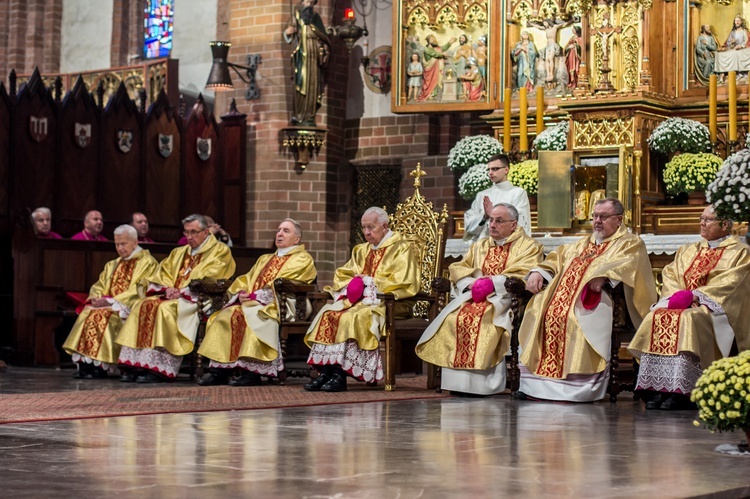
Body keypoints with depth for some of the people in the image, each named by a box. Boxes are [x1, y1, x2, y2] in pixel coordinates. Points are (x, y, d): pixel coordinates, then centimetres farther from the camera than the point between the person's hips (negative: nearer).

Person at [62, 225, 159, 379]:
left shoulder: (147, 262, -1)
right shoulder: (112, 265, 23)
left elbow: (139, 291, -12)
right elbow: (98, 286, 18)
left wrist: (111, 301, -18)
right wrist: (96, 298, -6)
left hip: (129, 308, -6)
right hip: (108, 306, 6)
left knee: (101, 316, -31)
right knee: (87, 314, -21)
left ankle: (99, 367, -29)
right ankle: (85, 363, -27)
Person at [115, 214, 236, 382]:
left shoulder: (220, 251, 3)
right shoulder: (178, 253, 24)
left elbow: (209, 280, -10)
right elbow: (162, 273, 16)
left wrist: (183, 291, -17)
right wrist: (168, 288, -7)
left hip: (198, 299, -7)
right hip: (172, 296, 7)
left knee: (166, 309, -33)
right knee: (144, 306, -20)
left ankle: (158, 368, -34)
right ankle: (136, 364, -26)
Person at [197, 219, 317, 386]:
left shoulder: (302, 259, 6)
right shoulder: (265, 259, 30)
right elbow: (244, 280, 21)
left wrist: (256, 295, -14)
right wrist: (242, 294, -2)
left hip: (280, 306, -6)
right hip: (251, 303, 7)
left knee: (249, 314, -35)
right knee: (226, 314, -21)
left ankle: (251, 372, -35)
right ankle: (219, 370, -27)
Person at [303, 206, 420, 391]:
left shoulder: (402, 248, 1)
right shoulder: (362, 250, 24)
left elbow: (402, 282, -12)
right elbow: (341, 275, 20)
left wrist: (368, 282, -12)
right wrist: (352, 284, -4)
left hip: (386, 302, -7)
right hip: (358, 299, 7)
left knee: (354, 317, -34)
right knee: (327, 314, -21)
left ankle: (340, 374, -35)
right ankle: (325, 371, -28)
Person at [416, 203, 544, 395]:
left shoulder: (528, 246, 8)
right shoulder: (480, 246, 25)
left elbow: (524, 274, -9)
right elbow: (458, 268, 17)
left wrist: (493, 283, -16)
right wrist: (473, 282, -4)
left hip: (504, 298, -5)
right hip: (475, 296, 5)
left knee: (483, 317, -34)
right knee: (454, 318, -24)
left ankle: (483, 383, -30)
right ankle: (460, 381, -24)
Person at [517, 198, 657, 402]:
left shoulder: (630, 243, 9)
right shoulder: (582, 244, 33)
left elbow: (628, 263, -12)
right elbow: (557, 258, 27)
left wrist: (603, 275, -29)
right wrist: (538, 272, 6)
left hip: (597, 299, -7)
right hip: (563, 296, 7)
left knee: (578, 319, -35)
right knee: (538, 313, -15)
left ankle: (579, 388, -34)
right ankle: (533, 383, -15)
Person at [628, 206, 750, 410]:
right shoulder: (689, 250, 24)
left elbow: (730, 283, -8)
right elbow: (669, 274, 12)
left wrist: (695, 296, -17)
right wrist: (680, 296, -9)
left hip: (713, 308, -5)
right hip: (681, 302, 5)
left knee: (688, 320, -37)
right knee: (655, 318, -26)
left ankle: (680, 391, -41)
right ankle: (656, 389, -33)